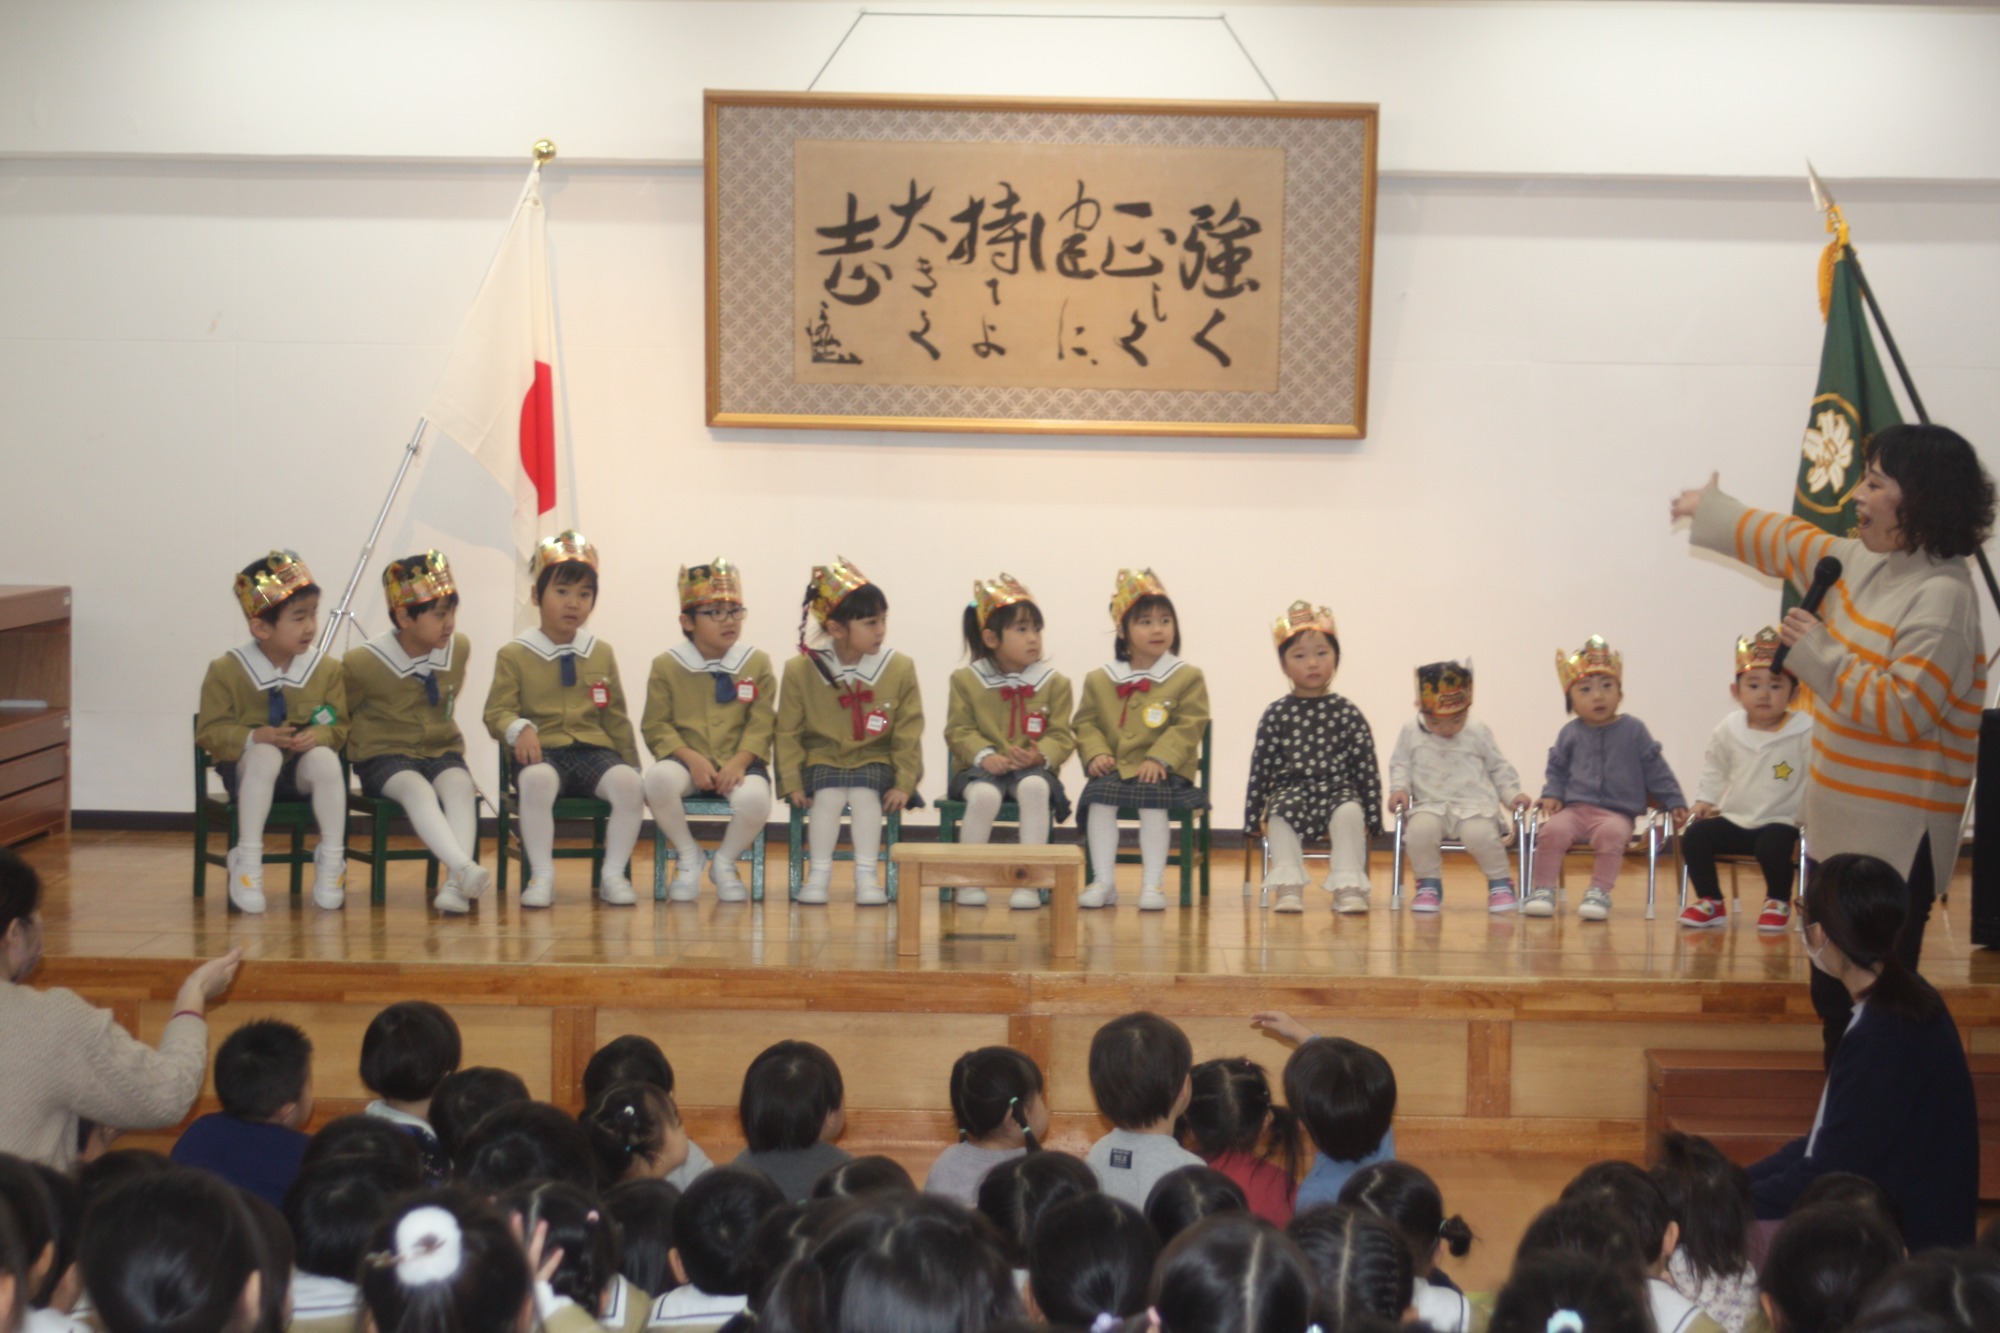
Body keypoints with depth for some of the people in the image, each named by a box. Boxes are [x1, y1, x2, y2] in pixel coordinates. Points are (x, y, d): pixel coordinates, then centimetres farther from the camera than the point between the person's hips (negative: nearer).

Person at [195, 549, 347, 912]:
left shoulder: (327, 670, -1)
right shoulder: (226, 671, -7)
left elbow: (338, 727, 2)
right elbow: (210, 731, -6)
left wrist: (317, 737, -22)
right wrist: (253, 738, -25)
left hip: (302, 766, 2)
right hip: (249, 767, -2)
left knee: (325, 758, -32)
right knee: (265, 755, -36)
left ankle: (332, 862, -21)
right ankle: (247, 861, -31)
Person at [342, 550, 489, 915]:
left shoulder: (459, 649, 3)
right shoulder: (362, 663, -11)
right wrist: (357, 744, -1)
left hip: (441, 751, 4)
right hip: (385, 758, -4)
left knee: (459, 786, -31)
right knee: (417, 789, -36)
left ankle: (454, 884, -45)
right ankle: (465, 868, -55)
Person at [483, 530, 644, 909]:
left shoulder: (602, 654, 17)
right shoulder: (514, 655, 6)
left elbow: (616, 718, 20)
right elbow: (497, 712, 0)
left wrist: (632, 764, 16)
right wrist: (519, 729, -22)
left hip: (594, 750, 3)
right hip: (542, 752, -3)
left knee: (627, 782, -30)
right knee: (536, 780, -39)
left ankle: (613, 874, -17)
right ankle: (542, 876, -28)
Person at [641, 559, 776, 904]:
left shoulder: (757, 663, 6)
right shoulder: (667, 665, 4)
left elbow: (760, 725, 0)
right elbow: (656, 725, 0)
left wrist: (739, 762, -18)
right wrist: (690, 758, -16)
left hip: (739, 763, 0)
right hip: (686, 760, 0)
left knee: (754, 798, -35)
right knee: (658, 778, -35)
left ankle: (725, 862, 0)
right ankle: (688, 856, -6)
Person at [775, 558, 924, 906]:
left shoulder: (899, 668, -5)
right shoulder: (800, 671, -6)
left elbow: (908, 733, -1)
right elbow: (788, 732, 0)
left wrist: (904, 784, -8)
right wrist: (792, 783, -7)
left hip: (875, 761, 0)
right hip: (822, 760, 0)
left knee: (864, 793, -29)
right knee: (829, 795, -29)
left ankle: (867, 876, -20)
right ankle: (818, 874, -19)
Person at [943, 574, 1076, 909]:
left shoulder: (1054, 682, 6)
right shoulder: (966, 680, 5)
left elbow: (1062, 734, 2)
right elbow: (959, 730, 0)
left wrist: (1041, 755, -19)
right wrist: (984, 756, -19)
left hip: (1033, 768, 1)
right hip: (981, 768, -1)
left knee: (1034, 787, -36)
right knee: (984, 794, -37)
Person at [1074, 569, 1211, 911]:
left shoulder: (1188, 678, 3)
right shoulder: (1099, 680, 12)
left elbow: (1188, 726, -6)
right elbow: (1087, 722, 11)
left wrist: (1159, 758, -19)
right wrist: (1095, 753, -9)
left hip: (1161, 770, -2)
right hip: (1114, 769, 2)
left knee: (1153, 799, -31)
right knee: (1099, 798, -26)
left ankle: (1153, 883, -22)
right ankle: (1103, 881, -19)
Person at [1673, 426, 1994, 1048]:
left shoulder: (1942, 598, -19)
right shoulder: (1865, 564, 9)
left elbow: (1904, 712, -26)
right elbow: (1790, 544, 29)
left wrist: (1817, 652, -19)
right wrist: (1711, 511, 41)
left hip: (1895, 840, -10)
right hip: (1845, 828, 10)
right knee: (1835, 995, 16)